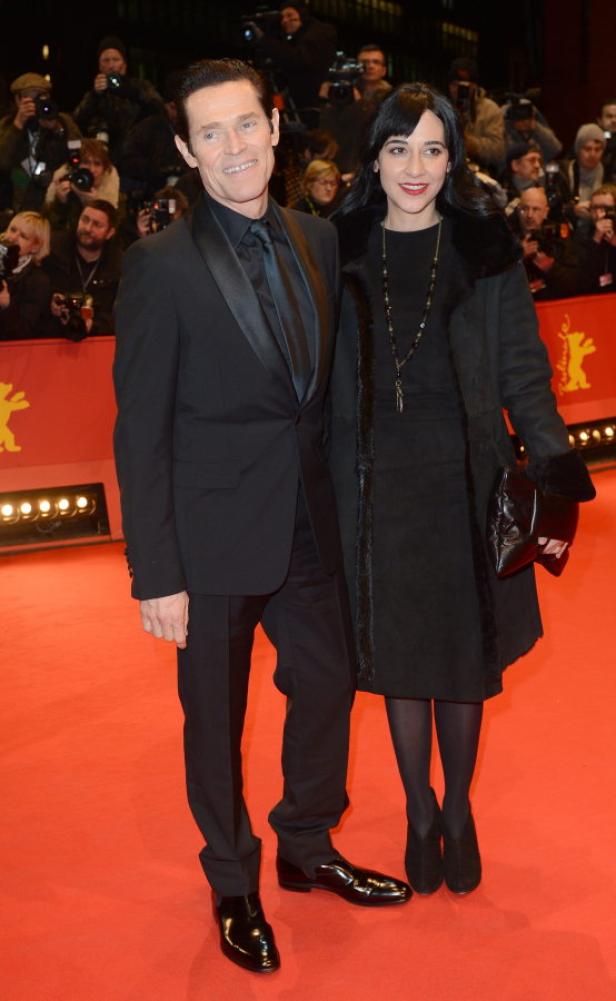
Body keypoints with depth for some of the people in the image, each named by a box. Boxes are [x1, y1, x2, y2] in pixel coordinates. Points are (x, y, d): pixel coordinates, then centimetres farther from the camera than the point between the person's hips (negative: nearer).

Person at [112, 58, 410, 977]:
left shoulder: (318, 240, 4)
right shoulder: (160, 265, -12)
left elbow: (328, 380, 10)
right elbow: (141, 432, -12)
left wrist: (340, 500, 4)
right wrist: (156, 574, -13)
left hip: (309, 523, 5)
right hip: (215, 538, -5)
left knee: (327, 686, 17)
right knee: (216, 720, 11)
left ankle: (308, 850, 42)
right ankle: (234, 886, 34)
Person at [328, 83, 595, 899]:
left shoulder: (487, 252, -1)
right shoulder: (342, 254, 2)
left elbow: (524, 379, -2)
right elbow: (323, 386, 3)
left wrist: (558, 482, -12)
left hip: (464, 484, -1)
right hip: (378, 489, 1)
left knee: (463, 656, 9)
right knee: (398, 657, 10)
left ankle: (458, 810, 32)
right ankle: (419, 814, 30)